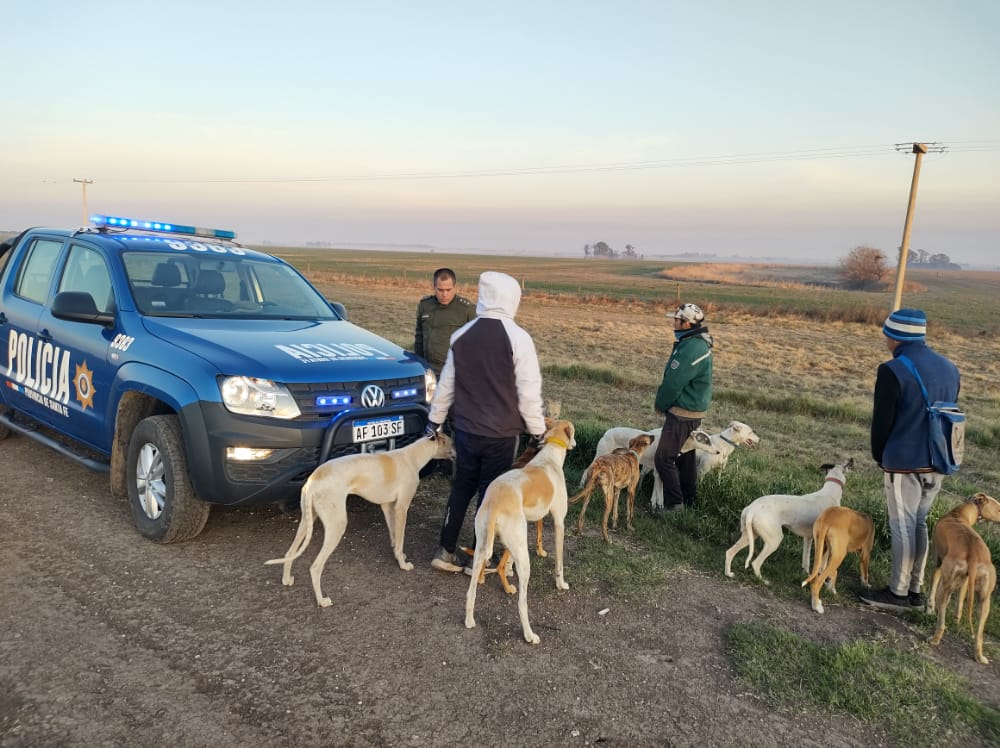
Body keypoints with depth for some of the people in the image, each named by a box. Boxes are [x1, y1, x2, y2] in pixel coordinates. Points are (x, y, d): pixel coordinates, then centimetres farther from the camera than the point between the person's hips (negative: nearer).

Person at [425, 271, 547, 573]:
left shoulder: (461, 335, 0)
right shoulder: (518, 338, -14)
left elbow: (446, 384, 8)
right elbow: (529, 393, -12)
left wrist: (435, 420, 19)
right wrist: (538, 431, -1)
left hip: (465, 429, 4)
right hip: (501, 434, -4)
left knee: (461, 488, 17)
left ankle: (446, 551, 22)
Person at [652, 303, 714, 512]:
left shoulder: (690, 349, -25)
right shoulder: (700, 343, 9)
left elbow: (673, 383, -23)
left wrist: (660, 404, -6)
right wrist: (663, 402, 10)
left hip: (682, 412, -10)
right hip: (693, 411, 10)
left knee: (663, 458, -6)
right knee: (686, 456, 19)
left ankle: (674, 504, -2)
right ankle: (689, 500, 30)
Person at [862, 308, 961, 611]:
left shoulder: (893, 370, -17)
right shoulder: (949, 368, 6)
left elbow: (881, 421, -12)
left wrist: (879, 457, 5)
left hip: (904, 463, -7)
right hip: (937, 462, 7)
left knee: (903, 527, 3)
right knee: (920, 523, 17)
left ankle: (898, 592, 14)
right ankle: (916, 589, 25)